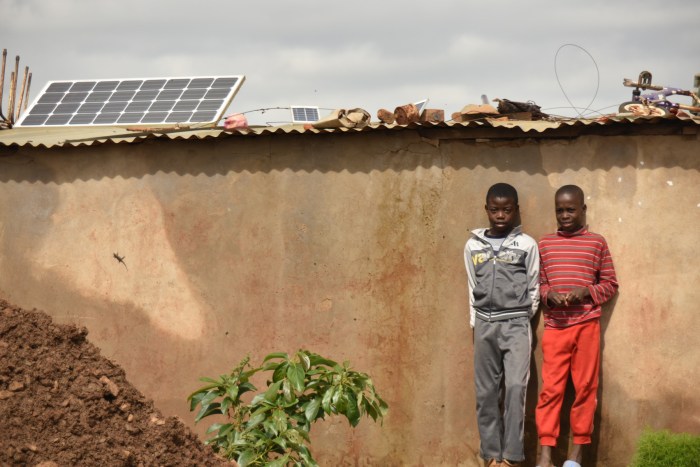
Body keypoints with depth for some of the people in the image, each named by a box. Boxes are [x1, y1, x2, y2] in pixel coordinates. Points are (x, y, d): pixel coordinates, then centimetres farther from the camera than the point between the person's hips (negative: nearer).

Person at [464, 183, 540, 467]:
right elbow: (472, 289, 13)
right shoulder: (473, 246, 8)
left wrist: (522, 319, 2)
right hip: (484, 325, 3)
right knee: (486, 392, 3)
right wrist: (476, 324, 9)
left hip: (516, 324, -3)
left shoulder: (527, 245, 2)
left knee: (516, 386, -15)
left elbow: (534, 289, 6)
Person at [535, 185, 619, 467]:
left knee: (585, 387, 3)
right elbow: (537, 283, 11)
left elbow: (611, 284, 5)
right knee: (551, 388, -4)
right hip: (554, 327, 1)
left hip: (586, 325, 0)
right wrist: (549, 294, -10)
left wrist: (587, 291, -12)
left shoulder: (597, 243, 4)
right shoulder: (545, 244, 7)